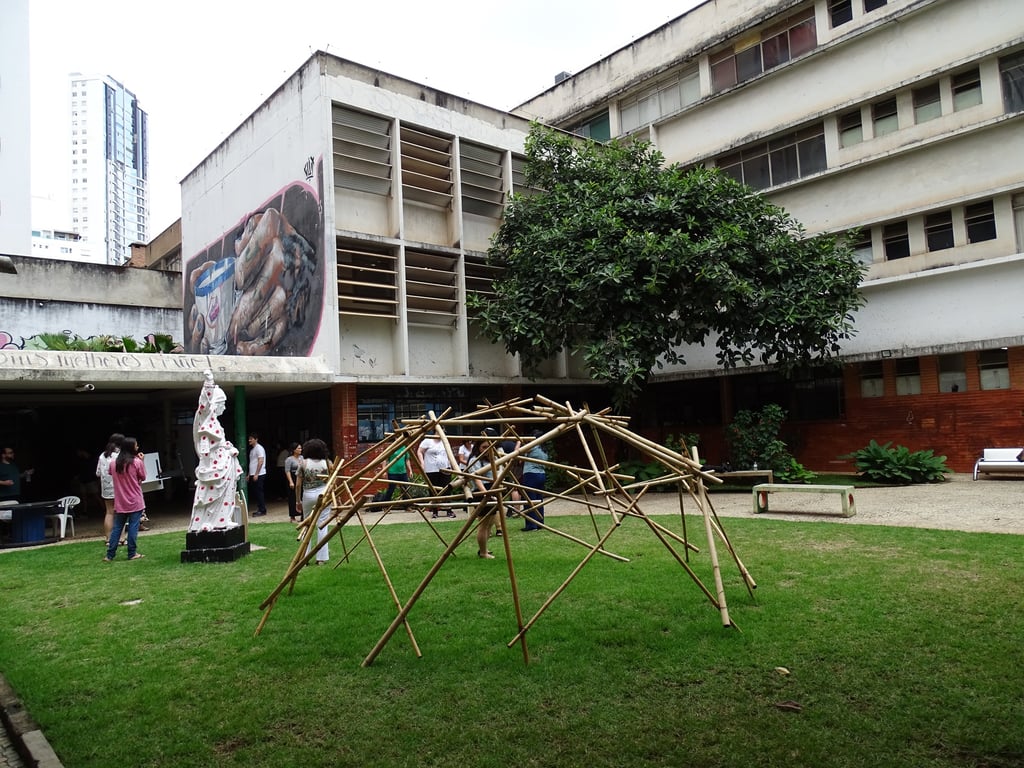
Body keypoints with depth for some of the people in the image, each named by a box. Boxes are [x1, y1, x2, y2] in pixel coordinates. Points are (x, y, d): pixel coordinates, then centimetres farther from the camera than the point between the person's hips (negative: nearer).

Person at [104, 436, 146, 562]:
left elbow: (111, 475, 18)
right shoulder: (137, 462, -11)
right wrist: (142, 461, 5)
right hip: (135, 502, -4)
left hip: (120, 502, 4)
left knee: (116, 528, 10)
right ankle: (132, 554, 3)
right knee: (133, 527, 1)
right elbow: (143, 477, 0)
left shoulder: (113, 462, 1)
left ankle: (110, 555, 11)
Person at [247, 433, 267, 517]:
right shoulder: (252, 449, 18)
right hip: (253, 475, 9)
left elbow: (261, 461, -17)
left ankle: (262, 510, -2)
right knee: (254, 492, 10)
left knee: (259, 492, -7)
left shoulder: (259, 448, -10)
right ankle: (259, 509, 16)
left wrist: (256, 474, -20)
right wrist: (249, 474, 17)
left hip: (259, 475, -9)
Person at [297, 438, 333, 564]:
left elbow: (298, 485, 0)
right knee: (322, 525, 3)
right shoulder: (327, 463, -1)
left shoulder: (303, 463, -2)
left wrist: (298, 501, 10)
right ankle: (321, 557, 5)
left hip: (308, 495, 0)